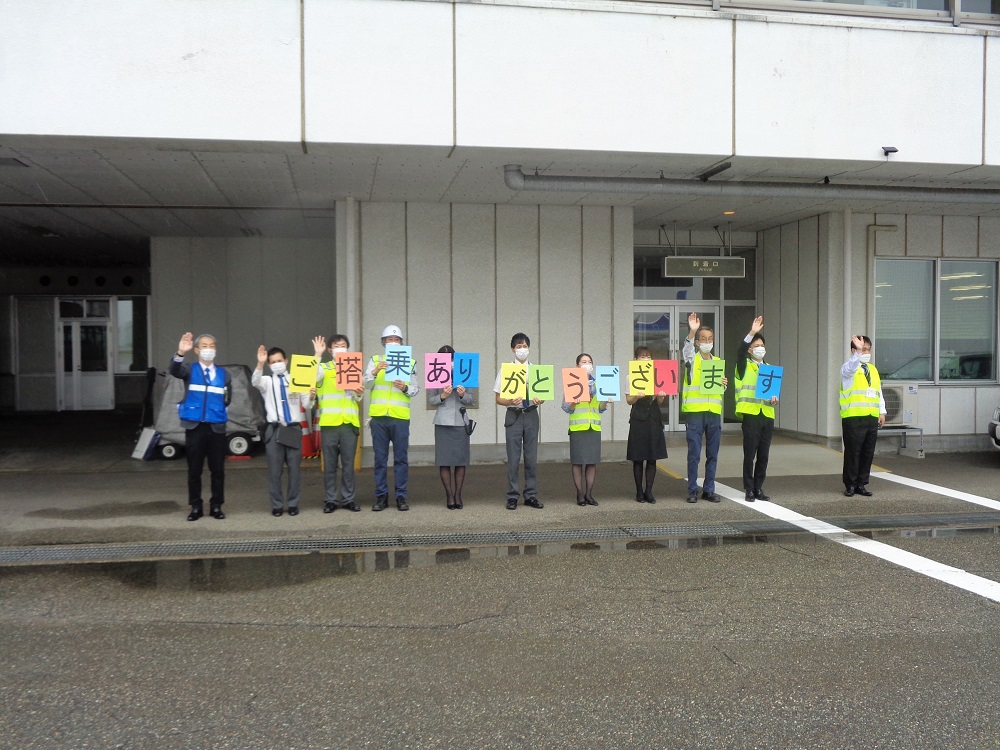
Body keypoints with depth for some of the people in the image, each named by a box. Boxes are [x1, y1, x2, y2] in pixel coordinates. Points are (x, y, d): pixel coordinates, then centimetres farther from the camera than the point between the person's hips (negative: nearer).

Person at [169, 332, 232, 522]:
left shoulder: (224, 374, 11)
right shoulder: (190, 370, 2)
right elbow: (174, 370, -21)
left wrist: (219, 411, -3)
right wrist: (180, 352, -39)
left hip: (217, 427, 2)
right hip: (194, 426, -2)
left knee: (218, 470, 5)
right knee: (194, 470, 4)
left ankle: (216, 506, 15)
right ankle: (196, 507, 13)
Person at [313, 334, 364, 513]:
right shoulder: (324, 368, 9)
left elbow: (359, 397, 12)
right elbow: (313, 377, -15)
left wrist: (360, 393, -10)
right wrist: (318, 354, -16)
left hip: (350, 422, 2)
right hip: (329, 423, -2)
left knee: (348, 464, 4)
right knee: (330, 464, 2)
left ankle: (348, 499, 10)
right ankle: (330, 500, 8)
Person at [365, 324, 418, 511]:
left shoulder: (410, 362, 11)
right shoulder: (375, 360, 12)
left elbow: (416, 389, 6)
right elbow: (366, 384, 1)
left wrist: (405, 388, -15)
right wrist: (375, 372, -18)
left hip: (400, 417, -1)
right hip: (378, 416, 1)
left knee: (401, 458, 1)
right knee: (380, 458, 4)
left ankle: (401, 497, 7)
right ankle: (381, 496, 11)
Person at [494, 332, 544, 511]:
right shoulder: (505, 370, 2)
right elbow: (499, 399, 0)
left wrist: (539, 400, -14)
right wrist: (511, 402, -20)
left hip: (531, 415, 2)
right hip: (513, 416, -2)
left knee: (532, 457, 5)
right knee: (513, 458, -1)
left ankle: (531, 496, 13)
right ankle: (512, 497, 7)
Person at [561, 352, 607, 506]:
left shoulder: (597, 384, 14)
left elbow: (601, 408, 16)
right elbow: (566, 407, -1)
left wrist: (605, 401, -4)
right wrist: (574, 401, -20)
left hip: (594, 426, 4)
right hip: (577, 426, -4)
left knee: (592, 461, 4)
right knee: (578, 461, -2)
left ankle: (589, 494, 11)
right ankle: (580, 494, 6)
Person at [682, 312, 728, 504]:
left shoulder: (718, 362, 16)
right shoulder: (692, 359, 2)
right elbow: (687, 349, -22)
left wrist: (724, 385, -2)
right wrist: (692, 332, -39)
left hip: (714, 412, 4)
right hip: (694, 412, -4)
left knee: (713, 455, 7)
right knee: (694, 454, -3)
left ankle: (709, 490, 16)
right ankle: (692, 490, 5)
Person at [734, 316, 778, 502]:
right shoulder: (744, 366, 2)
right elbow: (740, 351, -18)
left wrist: (774, 398, -2)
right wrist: (752, 333, -28)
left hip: (767, 415, 5)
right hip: (751, 414, -5)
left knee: (763, 455, 7)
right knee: (749, 455, -3)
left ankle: (759, 489, 16)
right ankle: (749, 490, 5)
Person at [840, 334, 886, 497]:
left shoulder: (873, 369, 17)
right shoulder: (848, 368, -2)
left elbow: (879, 392, 18)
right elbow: (852, 367, -28)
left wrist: (882, 411, 11)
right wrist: (858, 351, -44)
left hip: (872, 418, 6)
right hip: (853, 418, -6)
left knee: (868, 453, 8)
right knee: (853, 452, -2)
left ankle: (861, 484, 17)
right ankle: (850, 485, 7)